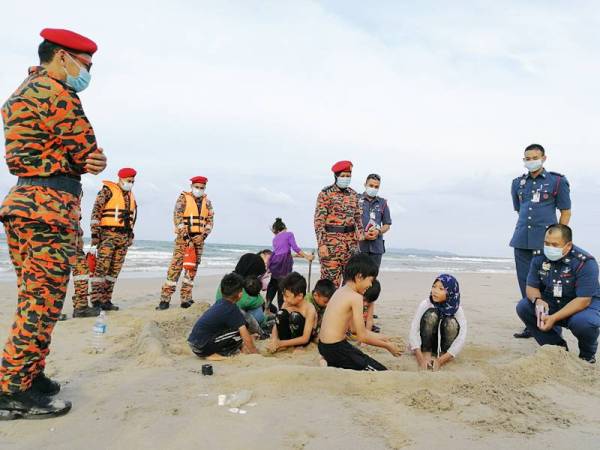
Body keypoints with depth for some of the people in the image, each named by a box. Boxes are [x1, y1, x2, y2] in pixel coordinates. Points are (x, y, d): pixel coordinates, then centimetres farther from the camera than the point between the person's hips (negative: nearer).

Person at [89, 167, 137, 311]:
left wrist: (130, 235, 18)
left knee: (115, 269, 6)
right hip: (108, 234, -6)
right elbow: (96, 211, -8)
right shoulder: (107, 190, -2)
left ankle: (106, 300, 10)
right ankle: (96, 300, -7)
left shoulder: (131, 195, 18)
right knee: (102, 267, -10)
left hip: (124, 236, 7)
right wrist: (95, 233, -15)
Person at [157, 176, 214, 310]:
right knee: (175, 267, -10)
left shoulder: (207, 202, 12)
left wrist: (204, 235, -5)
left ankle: (186, 299, 12)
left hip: (199, 239, 4)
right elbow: (177, 217, -8)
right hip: (183, 237, -4)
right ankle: (165, 299, -9)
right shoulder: (183, 198, 0)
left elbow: (210, 220, 10)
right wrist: (185, 235, -16)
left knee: (192, 269, 5)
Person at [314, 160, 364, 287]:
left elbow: (358, 217, 18)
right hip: (332, 242, -6)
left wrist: (360, 234, 8)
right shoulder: (326, 194, -6)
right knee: (331, 278, -4)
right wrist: (321, 244, -17)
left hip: (351, 241, 6)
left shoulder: (353, 194, 12)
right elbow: (318, 220, -11)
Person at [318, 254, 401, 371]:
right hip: (335, 348, -9)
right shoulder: (356, 297, -17)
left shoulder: (341, 291, 10)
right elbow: (362, 336, -14)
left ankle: (330, 363, 11)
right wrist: (387, 346, -1)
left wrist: (381, 338, 18)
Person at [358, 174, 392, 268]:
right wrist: (363, 234, -13)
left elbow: (387, 225, 14)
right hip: (359, 244, -3)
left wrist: (378, 231, -7)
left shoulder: (382, 203, 13)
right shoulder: (356, 200, 3)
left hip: (377, 246, 3)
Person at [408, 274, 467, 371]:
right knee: (431, 314, -27)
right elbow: (413, 331, -24)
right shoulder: (425, 304, -18)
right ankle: (426, 353, -16)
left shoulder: (457, 310, -16)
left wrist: (440, 361, -34)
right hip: (427, 345, -1)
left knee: (451, 322, -28)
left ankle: (442, 356, -11)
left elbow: (461, 339, -25)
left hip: (445, 349, 1)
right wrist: (421, 359, -35)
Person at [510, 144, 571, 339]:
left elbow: (565, 212, 3)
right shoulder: (518, 183, 13)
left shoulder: (557, 181, 1)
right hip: (522, 241, 5)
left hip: (545, 241, -5)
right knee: (525, 283, 7)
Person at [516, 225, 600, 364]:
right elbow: (531, 286, -1)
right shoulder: (540, 257, -7)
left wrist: (553, 318, -35)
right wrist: (538, 300, -27)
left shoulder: (585, 262, -23)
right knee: (523, 307, -17)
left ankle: (588, 354, 1)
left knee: (583, 323, -37)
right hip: (552, 302, 5)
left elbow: (583, 300, -27)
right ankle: (557, 347, 1)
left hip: (586, 304, -5)